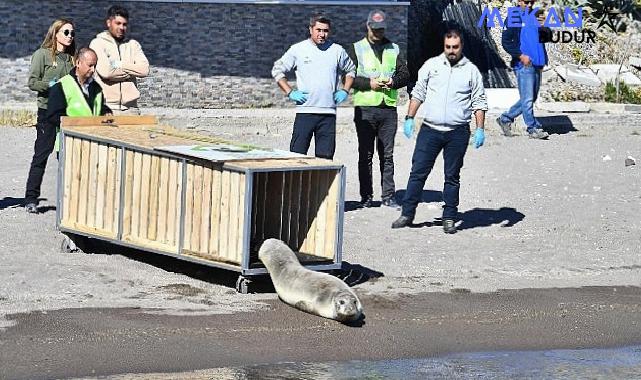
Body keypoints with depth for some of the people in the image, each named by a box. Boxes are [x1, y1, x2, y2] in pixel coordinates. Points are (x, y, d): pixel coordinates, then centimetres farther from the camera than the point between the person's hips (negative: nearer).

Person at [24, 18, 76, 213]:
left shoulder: (71, 57, 14)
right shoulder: (42, 54, -2)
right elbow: (32, 82, -7)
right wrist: (53, 85, -17)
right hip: (48, 111, -5)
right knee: (41, 154, -3)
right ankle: (31, 199, 2)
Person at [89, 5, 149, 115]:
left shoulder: (133, 44, 16)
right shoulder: (98, 43, 4)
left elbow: (144, 70, 1)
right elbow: (105, 71, -12)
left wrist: (119, 65, -5)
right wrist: (131, 70, 0)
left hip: (130, 107, 3)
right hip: (107, 106, -3)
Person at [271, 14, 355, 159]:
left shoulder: (337, 50, 9)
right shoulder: (298, 49, 3)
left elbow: (350, 70, 25)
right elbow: (277, 70, 9)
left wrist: (344, 91, 10)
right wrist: (290, 92, 0)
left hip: (329, 113, 2)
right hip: (305, 111, -2)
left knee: (325, 156, 1)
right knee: (297, 154, -6)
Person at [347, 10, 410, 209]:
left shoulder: (394, 49, 15)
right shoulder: (356, 48, 6)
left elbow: (405, 75, 12)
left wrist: (393, 82, -8)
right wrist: (369, 83, -14)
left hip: (389, 108, 2)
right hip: (365, 108, -2)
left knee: (387, 155, 4)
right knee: (365, 154, 1)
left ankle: (388, 196, 7)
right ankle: (366, 196, 5)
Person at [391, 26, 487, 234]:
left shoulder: (471, 71, 5)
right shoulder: (431, 65, 8)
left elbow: (479, 102, 7)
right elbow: (418, 93, 13)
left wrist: (480, 129, -1)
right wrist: (409, 118, 6)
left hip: (457, 133, -1)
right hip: (430, 129, 1)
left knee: (452, 176, 6)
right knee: (418, 172, -1)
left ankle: (449, 218, 12)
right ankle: (407, 213, 6)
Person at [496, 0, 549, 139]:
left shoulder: (534, 17, 15)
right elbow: (505, 41, -8)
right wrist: (520, 56, -15)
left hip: (536, 65, 8)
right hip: (523, 65, -8)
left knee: (531, 98, 11)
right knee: (527, 99, -7)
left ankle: (505, 118, 22)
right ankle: (533, 129, 1)